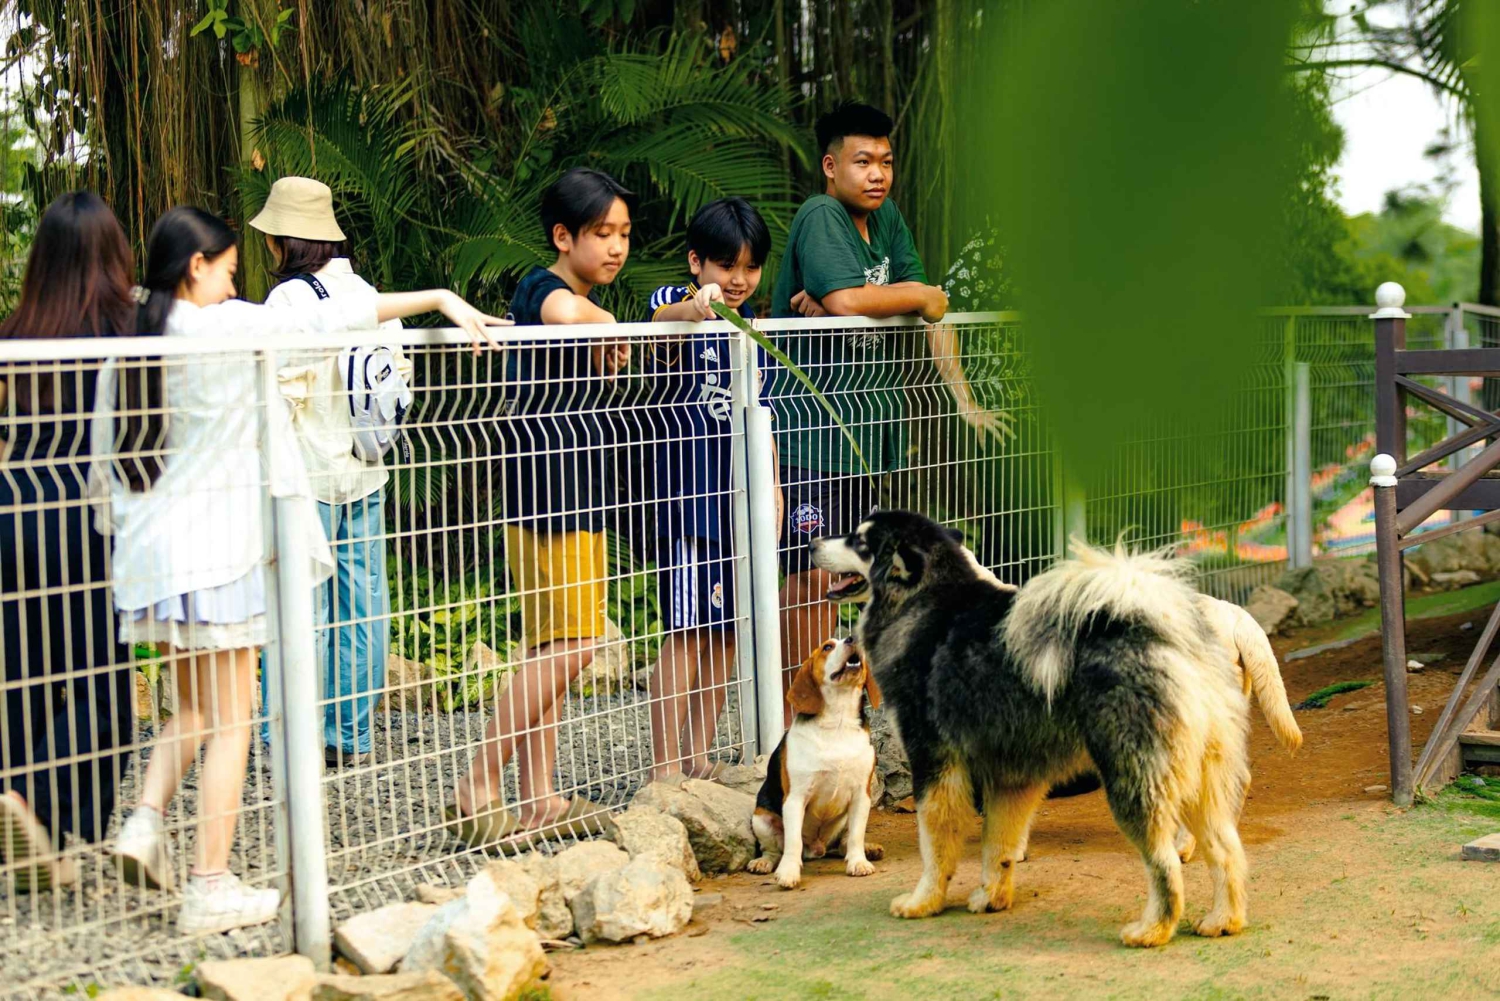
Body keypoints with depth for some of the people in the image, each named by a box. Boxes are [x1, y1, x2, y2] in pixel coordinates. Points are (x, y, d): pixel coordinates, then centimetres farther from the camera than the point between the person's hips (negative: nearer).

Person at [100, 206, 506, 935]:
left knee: (194, 709, 23)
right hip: (217, 547, -7)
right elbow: (333, 317, -10)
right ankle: (210, 889, 4)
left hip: (152, 548, 7)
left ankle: (146, 818, 4)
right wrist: (440, 298, -6)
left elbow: (106, 453, 10)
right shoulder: (225, 328, -12)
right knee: (231, 720, 2)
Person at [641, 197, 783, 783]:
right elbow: (660, 320, -34)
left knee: (725, 633, 9)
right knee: (686, 633, -9)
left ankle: (698, 758, 18)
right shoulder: (675, 303, -7)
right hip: (685, 497, -7)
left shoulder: (752, 328, 12)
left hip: (737, 501, 7)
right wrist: (691, 308, -56)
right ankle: (665, 769, -5)